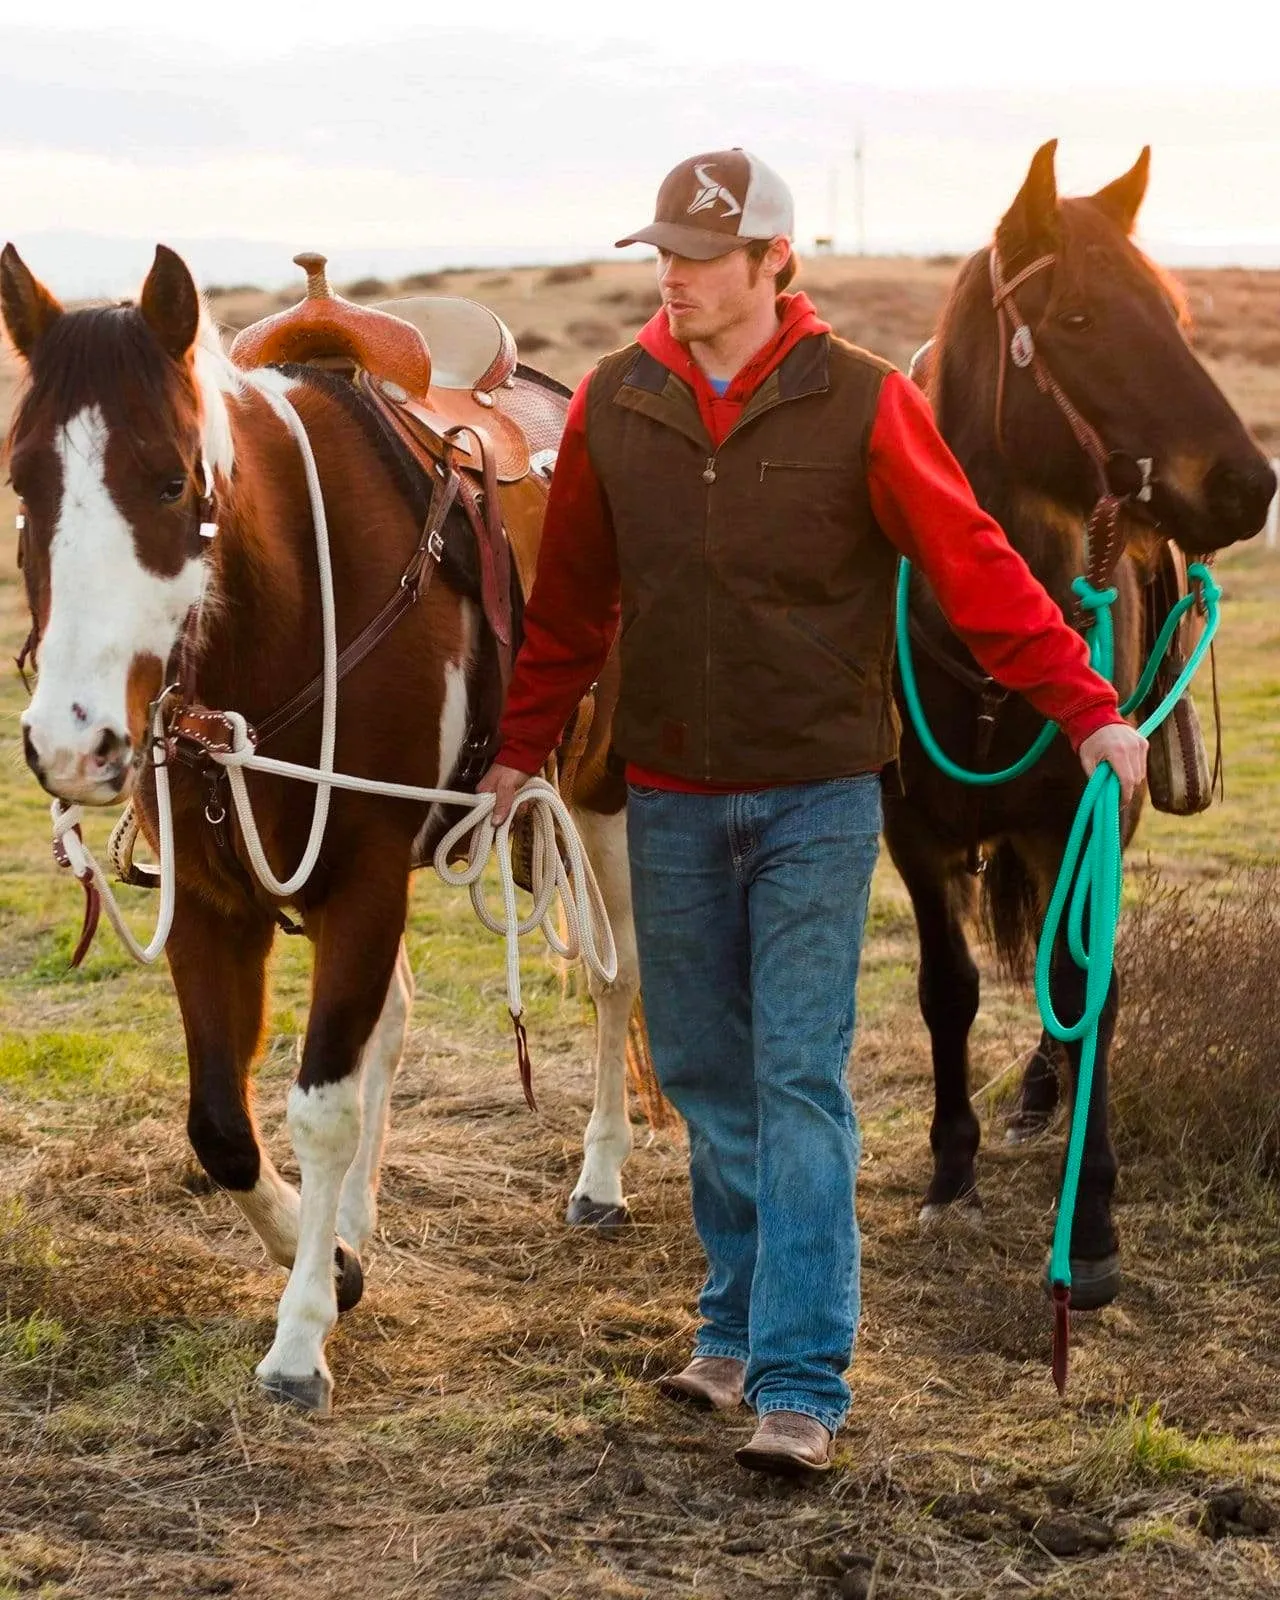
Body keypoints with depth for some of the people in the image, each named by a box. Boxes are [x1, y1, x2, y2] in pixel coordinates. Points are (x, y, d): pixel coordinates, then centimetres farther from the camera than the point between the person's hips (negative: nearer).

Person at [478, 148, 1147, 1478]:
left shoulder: (862, 405, -9)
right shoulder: (613, 406, 2)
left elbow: (977, 570, -9)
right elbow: (570, 601, 12)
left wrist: (1088, 713, -14)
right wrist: (520, 746, 16)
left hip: (815, 797, -4)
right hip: (670, 802, 4)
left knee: (801, 1080, -6)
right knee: (703, 1073, 13)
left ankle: (800, 1383, -4)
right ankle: (738, 1325, 29)